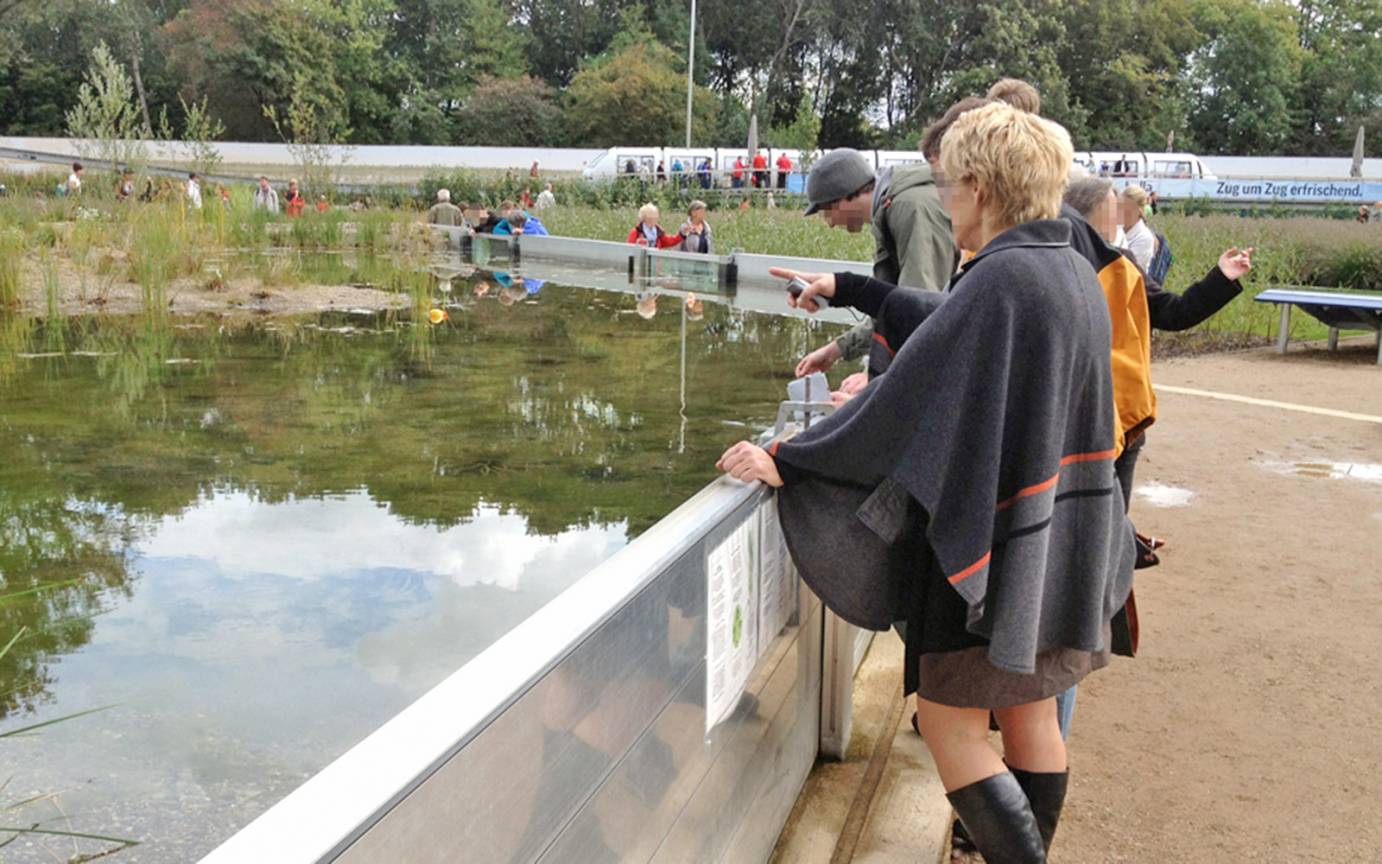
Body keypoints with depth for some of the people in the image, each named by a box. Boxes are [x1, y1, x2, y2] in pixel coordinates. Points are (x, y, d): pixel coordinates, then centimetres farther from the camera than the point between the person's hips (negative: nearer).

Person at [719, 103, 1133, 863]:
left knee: (949, 726, 3)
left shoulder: (1000, 279, -21)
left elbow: (910, 399, -24)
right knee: (1027, 715, 19)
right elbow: (949, 329, 21)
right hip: (1065, 537, 9)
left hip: (1000, 543, -9)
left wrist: (788, 462, -19)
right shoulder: (1071, 271, 8)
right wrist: (850, 291, 30)